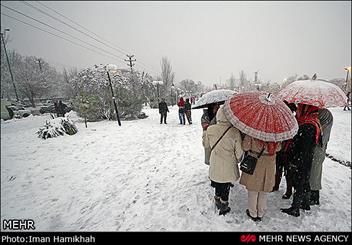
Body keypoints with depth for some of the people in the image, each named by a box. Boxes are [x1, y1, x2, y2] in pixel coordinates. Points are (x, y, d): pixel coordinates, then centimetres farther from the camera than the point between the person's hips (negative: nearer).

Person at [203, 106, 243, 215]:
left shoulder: (210, 129, -14)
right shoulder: (234, 131, -19)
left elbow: (206, 144, 4)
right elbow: (239, 151, -11)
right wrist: (237, 160, 9)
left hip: (215, 164, 2)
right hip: (229, 166, -2)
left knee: (218, 185, 23)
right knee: (225, 187, 16)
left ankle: (217, 201, 43)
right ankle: (223, 207, 33)